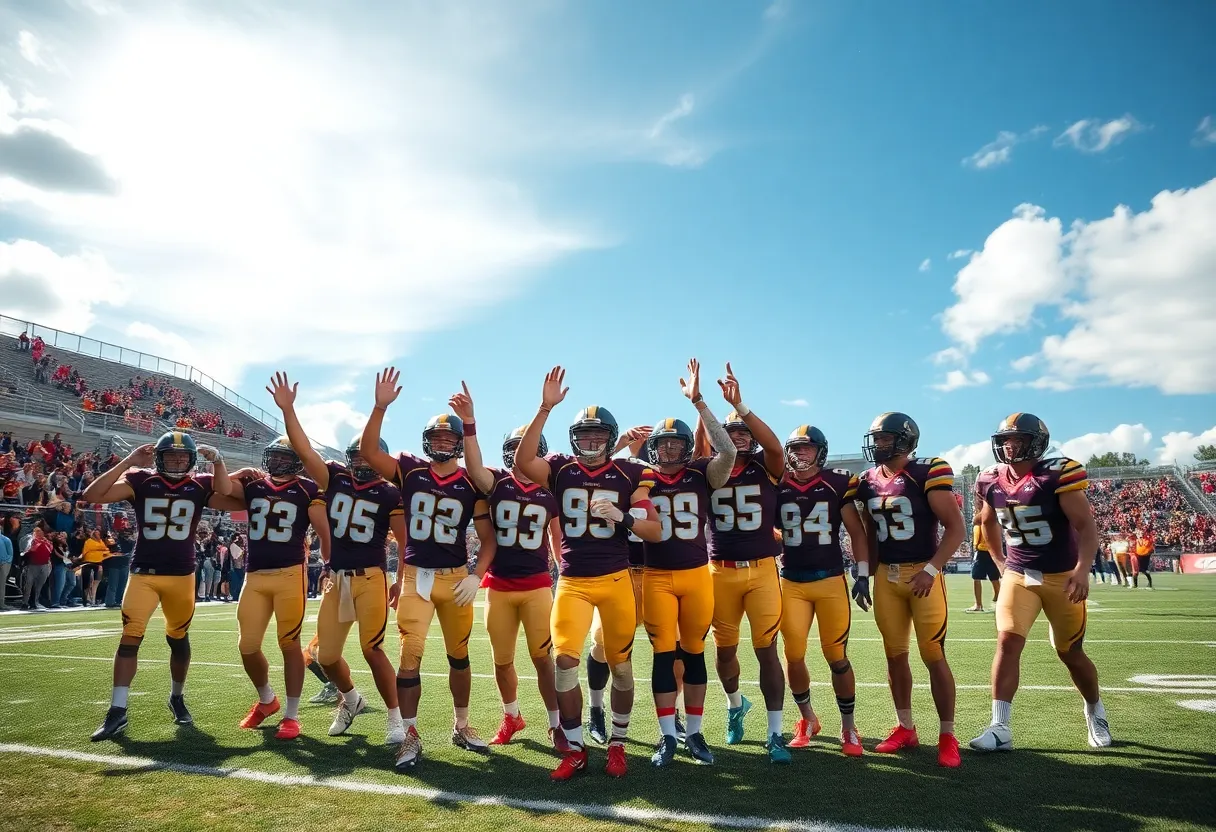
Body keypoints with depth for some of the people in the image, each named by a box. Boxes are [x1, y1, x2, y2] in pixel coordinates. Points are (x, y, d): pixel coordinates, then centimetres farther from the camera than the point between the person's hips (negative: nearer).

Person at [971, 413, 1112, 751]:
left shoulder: (1058, 474, -16)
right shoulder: (992, 481, -1)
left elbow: (1086, 526, -19)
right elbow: (989, 523, 19)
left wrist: (1082, 569, -31)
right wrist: (1001, 561, 18)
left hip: (1062, 576, -3)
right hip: (1018, 575, 3)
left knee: (1071, 653, 10)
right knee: (1007, 641, -11)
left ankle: (1095, 711, 39)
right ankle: (1000, 728, -9)